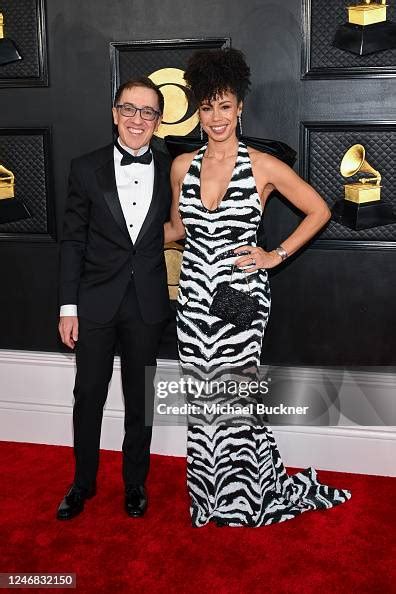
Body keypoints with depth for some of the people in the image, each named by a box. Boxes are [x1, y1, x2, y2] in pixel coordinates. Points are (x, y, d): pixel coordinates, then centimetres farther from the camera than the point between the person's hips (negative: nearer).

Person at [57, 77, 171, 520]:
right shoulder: (86, 168, -1)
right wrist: (68, 306, -5)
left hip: (147, 304, 1)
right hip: (96, 301, 0)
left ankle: (135, 482, 33)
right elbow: (72, 242, -1)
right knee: (88, 396, 10)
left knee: (140, 398, 13)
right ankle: (83, 482, 31)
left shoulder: (170, 171, 1)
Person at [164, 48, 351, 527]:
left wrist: (277, 255, -3)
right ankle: (208, 495, 30)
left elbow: (319, 211, 2)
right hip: (193, 298, 4)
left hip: (241, 299, -4)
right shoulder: (182, 166, 6)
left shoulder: (263, 166, -6)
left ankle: (247, 498, 24)